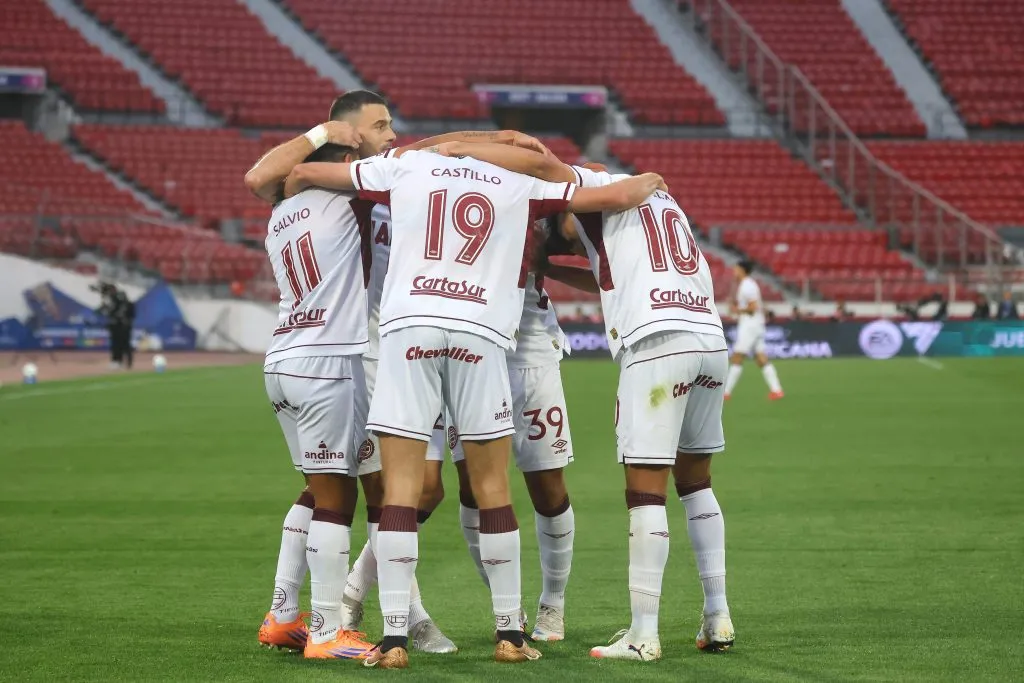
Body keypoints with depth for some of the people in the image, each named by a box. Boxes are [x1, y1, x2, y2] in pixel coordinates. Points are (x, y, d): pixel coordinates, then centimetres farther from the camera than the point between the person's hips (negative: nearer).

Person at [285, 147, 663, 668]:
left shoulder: (407, 168, 19)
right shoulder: (520, 185, 17)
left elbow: (302, 173, 25)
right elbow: (615, 197, 19)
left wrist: (289, 198, 47)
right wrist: (648, 183, 40)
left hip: (408, 326, 0)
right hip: (480, 333, 0)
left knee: (401, 488, 0)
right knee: (493, 490, 10)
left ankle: (395, 638, -5)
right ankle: (509, 634, 14)